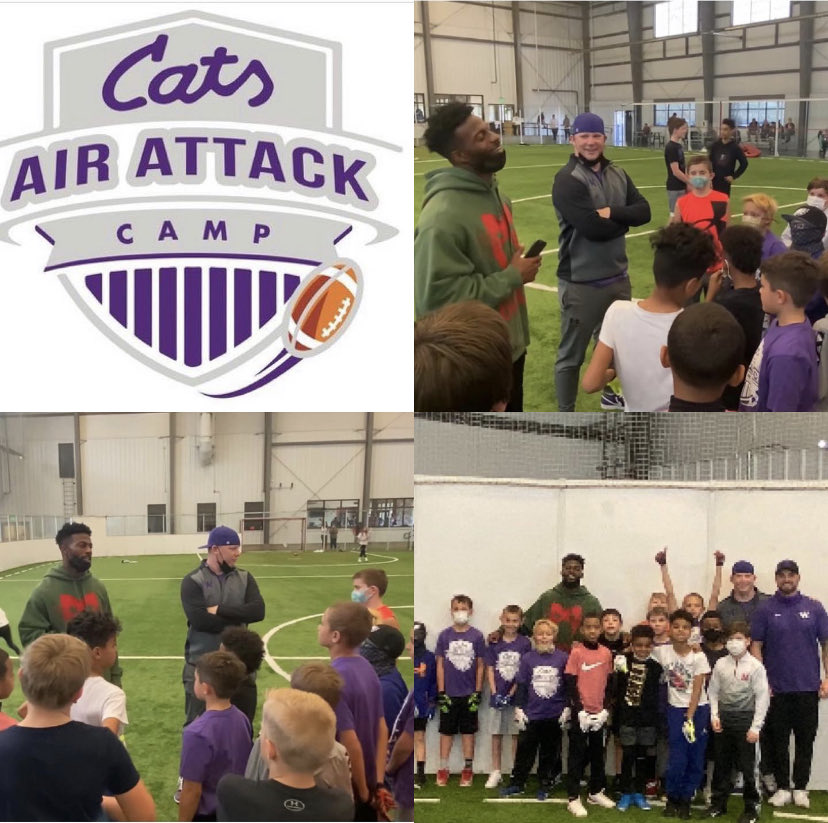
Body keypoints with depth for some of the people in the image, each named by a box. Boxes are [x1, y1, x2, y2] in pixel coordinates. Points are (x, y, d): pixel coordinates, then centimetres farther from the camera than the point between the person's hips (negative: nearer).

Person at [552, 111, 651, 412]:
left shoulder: (617, 174, 7)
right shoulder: (567, 180, -16)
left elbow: (644, 211, -2)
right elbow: (592, 227, -24)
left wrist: (612, 212, -19)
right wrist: (624, 220, -7)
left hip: (617, 277, 7)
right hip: (581, 283, -7)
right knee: (572, 354, 5)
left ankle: (612, 397, 45)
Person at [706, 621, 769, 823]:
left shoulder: (755, 666, -7)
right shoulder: (720, 664, 4)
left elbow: (762, 698, -7)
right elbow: (713, 692, 10)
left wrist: (755, 727, -10)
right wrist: (714, 716, -1)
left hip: (745, 718, -3)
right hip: (724, 718, 3)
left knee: (747, 766, 0)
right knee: (721, 763, 11)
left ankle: (751, 807, 13)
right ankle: (718, 803, 23)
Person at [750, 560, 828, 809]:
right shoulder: (765, 610, 2)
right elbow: (756, 646, 0)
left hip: (808, 687, 1)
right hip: (776, 688, -1)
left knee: (805, 740, 5)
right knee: (778, 741, 4)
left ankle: (800, 788, 16)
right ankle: (782, 788, 14)